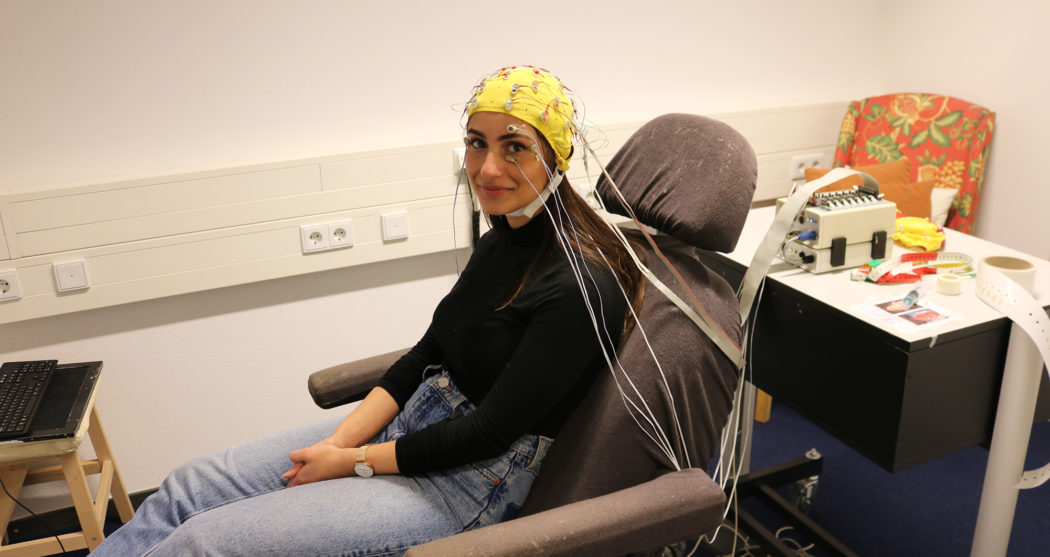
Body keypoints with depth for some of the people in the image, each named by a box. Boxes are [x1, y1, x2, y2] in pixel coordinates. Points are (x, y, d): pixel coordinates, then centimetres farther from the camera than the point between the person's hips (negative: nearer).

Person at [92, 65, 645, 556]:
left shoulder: (579, 288, -23)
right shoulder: (501, 241, 4)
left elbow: (490, 433, -21)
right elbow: (427, 355, 6)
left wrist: (352, 462, -12)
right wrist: (338, 441, -6)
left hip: (469, 484, -8)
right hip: (409, 424, 8)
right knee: (189, 486, 4)